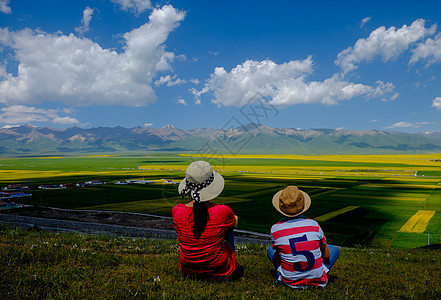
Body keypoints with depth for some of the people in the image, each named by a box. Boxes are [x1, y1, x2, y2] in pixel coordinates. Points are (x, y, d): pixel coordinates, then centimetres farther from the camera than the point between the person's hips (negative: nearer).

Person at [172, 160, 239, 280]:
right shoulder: (223, 212, -25)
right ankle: (232, 265, 41)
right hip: (221, 273, -2)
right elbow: (235, 223, 4)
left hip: (188, 271, 2)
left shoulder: (177, 211, -18)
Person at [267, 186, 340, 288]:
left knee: (270, 250, 26)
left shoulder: (275, 229, -12)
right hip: (316, 280, 0)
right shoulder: (314, 225, -10)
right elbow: (326, 255, 2)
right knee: (334, 249, 25)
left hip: (290, 281, 1)